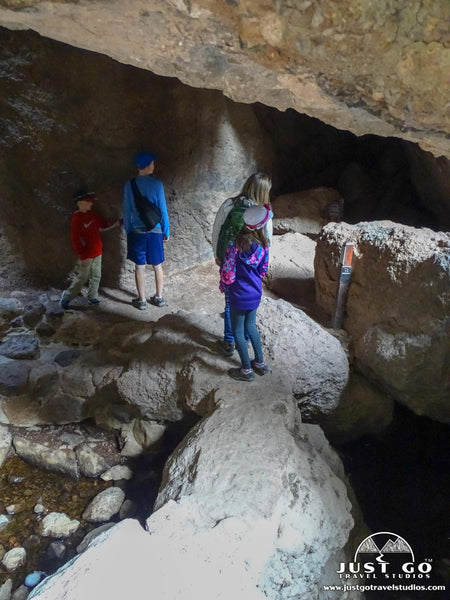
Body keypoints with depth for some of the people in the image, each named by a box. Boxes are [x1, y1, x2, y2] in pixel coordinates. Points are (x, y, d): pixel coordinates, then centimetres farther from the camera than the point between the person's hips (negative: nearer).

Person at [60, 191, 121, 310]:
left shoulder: (92, 214, 6)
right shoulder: (77, 218, -16)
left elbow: (103, 225, 19)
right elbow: (75, 239, -17)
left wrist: (117, 222, 10)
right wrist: (82, 255, -19)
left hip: (97, 252, 7)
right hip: (86, 255, -7)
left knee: (96, 276, 13)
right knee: (82, 278, 1)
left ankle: (92, 297, 26)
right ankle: (66, 297, 16)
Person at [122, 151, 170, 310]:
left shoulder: (129, 185, -4)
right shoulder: (157, 184, -6)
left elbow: (127, 211, 0)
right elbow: (163, 210, -4)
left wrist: (128, 231, 10)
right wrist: (166, 231, 6)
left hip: (137, 231, 0)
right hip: (155, 231, 0)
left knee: (139, 267, 8)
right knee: (158, 266, 13)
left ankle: (142, 300, 16)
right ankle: (159, 297, 23)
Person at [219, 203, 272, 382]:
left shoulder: (236, 245, -23)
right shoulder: (263, 245, -7)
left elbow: (228, 273, -18)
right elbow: (263, 270, 5)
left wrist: (224, 287, 2)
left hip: (240, 295, -5)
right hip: (256, 293, 6)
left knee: (238, 331, 11)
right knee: (250, 326, 24)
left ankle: (246, 370, 21)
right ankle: (260, 363, 33)